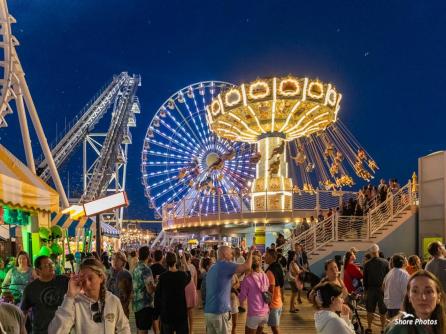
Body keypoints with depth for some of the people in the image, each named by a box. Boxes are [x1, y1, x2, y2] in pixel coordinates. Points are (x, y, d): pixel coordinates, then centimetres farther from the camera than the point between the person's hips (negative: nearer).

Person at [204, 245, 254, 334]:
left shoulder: (212, 268, 18)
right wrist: (250, 251, -5)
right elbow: (247, 266, -20)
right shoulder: (225, 265, -10)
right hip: (220, 312, -8)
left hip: (208, 312, 8)